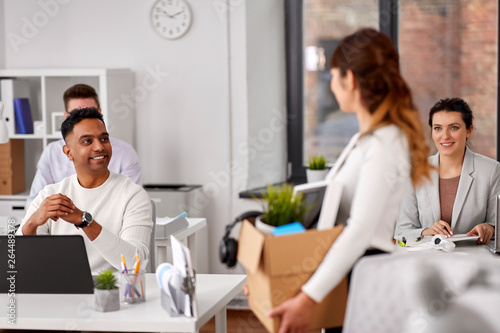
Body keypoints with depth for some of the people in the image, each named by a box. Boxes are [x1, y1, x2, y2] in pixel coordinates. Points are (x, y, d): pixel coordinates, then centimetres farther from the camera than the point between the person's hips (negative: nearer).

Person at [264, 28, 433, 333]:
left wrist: (309, 298, -26)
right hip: (344, 275, 9)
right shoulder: (365, 139, 14)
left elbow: (360, 231, -23)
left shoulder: (384, 145, -17)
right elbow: (334, 213, 18)